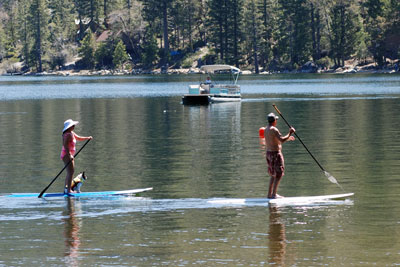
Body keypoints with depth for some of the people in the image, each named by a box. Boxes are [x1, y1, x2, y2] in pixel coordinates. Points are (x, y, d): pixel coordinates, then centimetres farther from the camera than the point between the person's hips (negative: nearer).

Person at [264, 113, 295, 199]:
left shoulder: (266, 130, 12)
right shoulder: (274, 129, -17)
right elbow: (282, 140, -26)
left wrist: (287, 138, 23)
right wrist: (290, 133, -14)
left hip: (269, 153, 9)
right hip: (276, 154, -9)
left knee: (273, 174, 17)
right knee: (278, 174, -4)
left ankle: (270, 193, 17)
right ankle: (274, 194, -8)